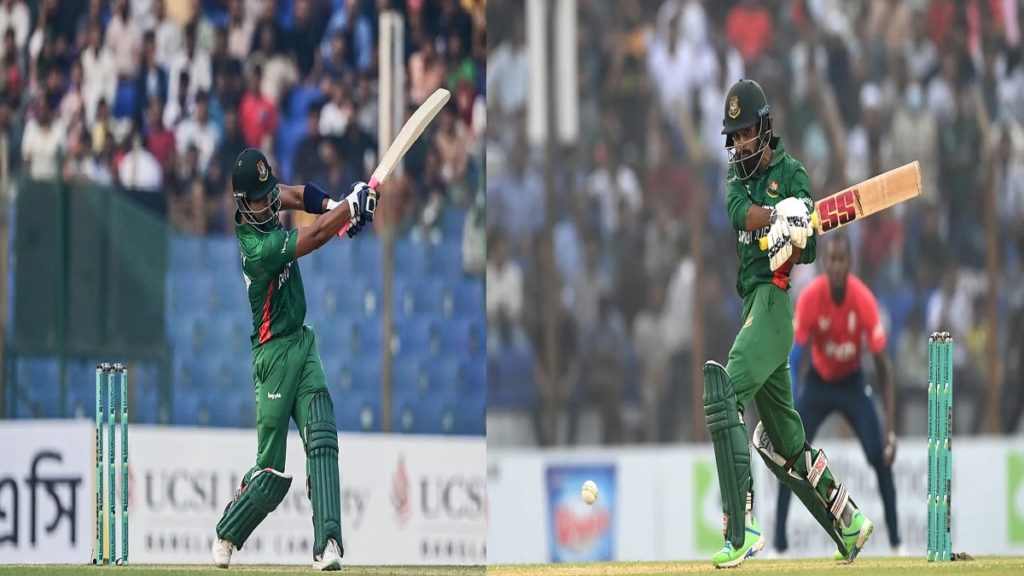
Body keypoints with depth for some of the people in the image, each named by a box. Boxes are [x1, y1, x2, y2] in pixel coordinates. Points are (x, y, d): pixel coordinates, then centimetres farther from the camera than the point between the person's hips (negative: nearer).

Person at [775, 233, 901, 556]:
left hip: (852, 382, 0)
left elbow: (883, 368, -23)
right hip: (818, 382, 0)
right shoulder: (810, 298, -26)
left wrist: (890, 430, -29)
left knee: (881, 457, -15)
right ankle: (779, 544, -4)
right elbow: (794, 359, -23)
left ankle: (896, 543, -7)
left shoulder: (864, 300, -27)